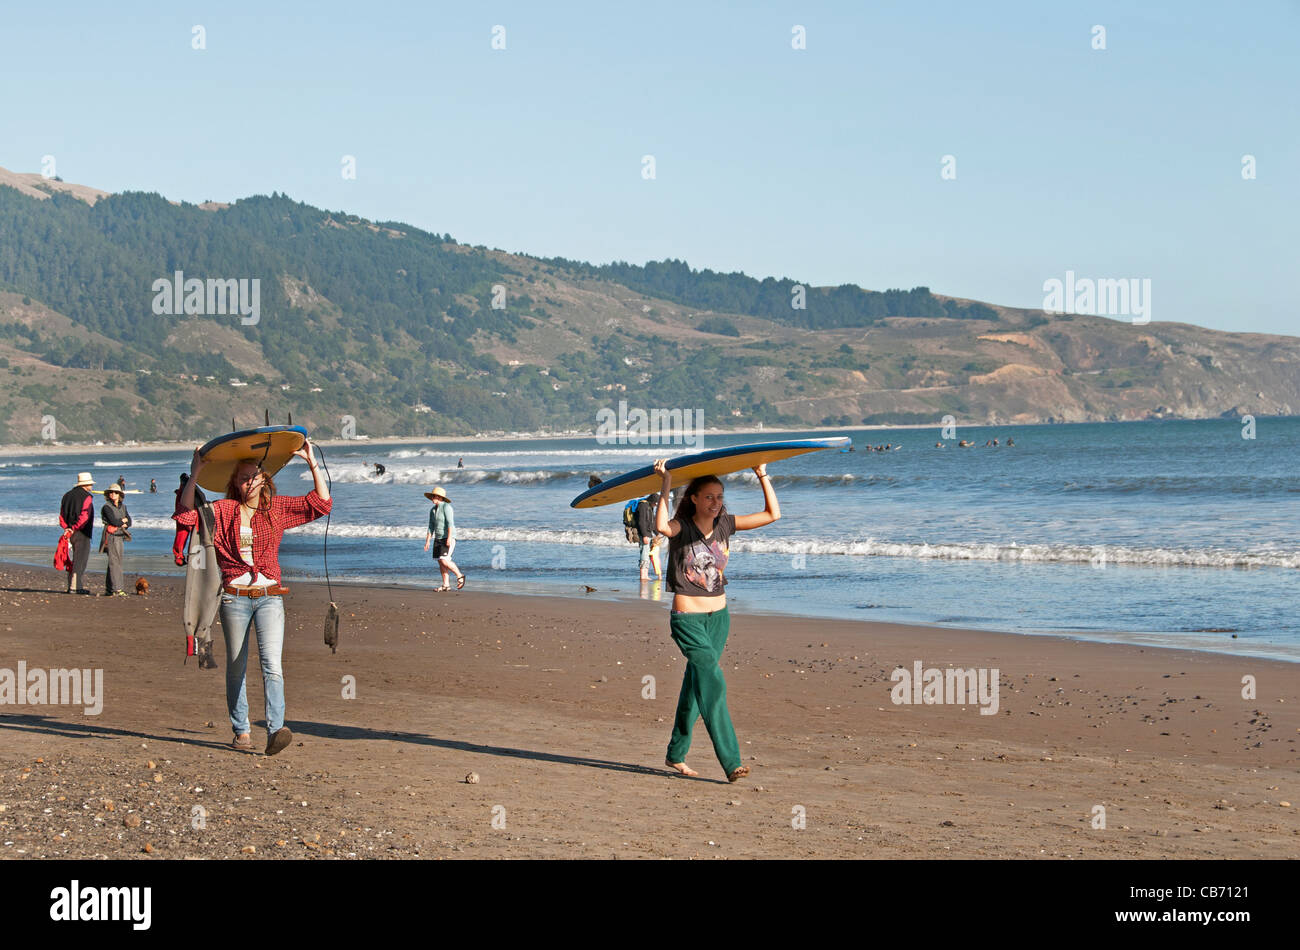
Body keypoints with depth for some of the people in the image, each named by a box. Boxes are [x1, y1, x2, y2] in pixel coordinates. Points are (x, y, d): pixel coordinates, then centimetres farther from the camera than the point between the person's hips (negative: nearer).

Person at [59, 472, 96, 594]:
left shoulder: (67, 495, 13)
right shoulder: (86, 497, -11)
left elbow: (62, 515, 10)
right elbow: (84, 516, -20)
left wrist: (66, 528, -1)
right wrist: (74, 529, -15)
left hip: (70, 533, 7)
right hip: (82, 534, -7)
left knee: (79, 559, 17)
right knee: (80, 560, -3)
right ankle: (74, 587, -5)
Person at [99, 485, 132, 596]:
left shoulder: (122, 506, 16)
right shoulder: (107, 507, -5)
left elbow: (129, 522, 9)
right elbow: (114, 521, -16)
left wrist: (123, 525, -12)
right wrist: (123, 520, 1)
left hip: (119, 537, 7)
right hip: (111, 536, -7)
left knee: (114, 563, 10)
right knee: (114, 562, -12)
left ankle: (109, 590, 15)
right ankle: (117, 589, -16)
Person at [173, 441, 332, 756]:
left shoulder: (278, 508, 8)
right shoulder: (223, 510, 5)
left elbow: (321, 503, 6)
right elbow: (185, 514, -7)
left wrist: (312, 464, 0)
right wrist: (195, 474, -12)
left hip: (269, 596, 0)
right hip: (234, 597, 0)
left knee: (272, 665, -16)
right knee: (236, 668, 8)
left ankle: (275, 731, -25)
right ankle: (241, 732, 19)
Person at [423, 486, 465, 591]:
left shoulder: (446, 507, -13)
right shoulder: (432, 510, 13)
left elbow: (450, 523, -21)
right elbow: (431, 527, 15)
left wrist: (449, 538, -28)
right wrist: (427, 542, 9)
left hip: (448, 538, -8)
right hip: (438, 539, 8)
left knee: (444, 560, -17)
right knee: (440, 562, 3)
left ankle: (459, 575, 0)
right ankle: (446, 585, 6)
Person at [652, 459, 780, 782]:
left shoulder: (725, 524, 4)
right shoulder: (681, 527, -11)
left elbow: (772, 514, 5)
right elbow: (662, 527, -37)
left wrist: (763, 476, -1)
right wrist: (666, 485, -32)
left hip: (718, 617, 6)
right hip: (687, 619, -6)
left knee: (696, 687, 12)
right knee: (713, 682, -17)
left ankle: (676, 755, 26)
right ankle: (731, 763, -20)